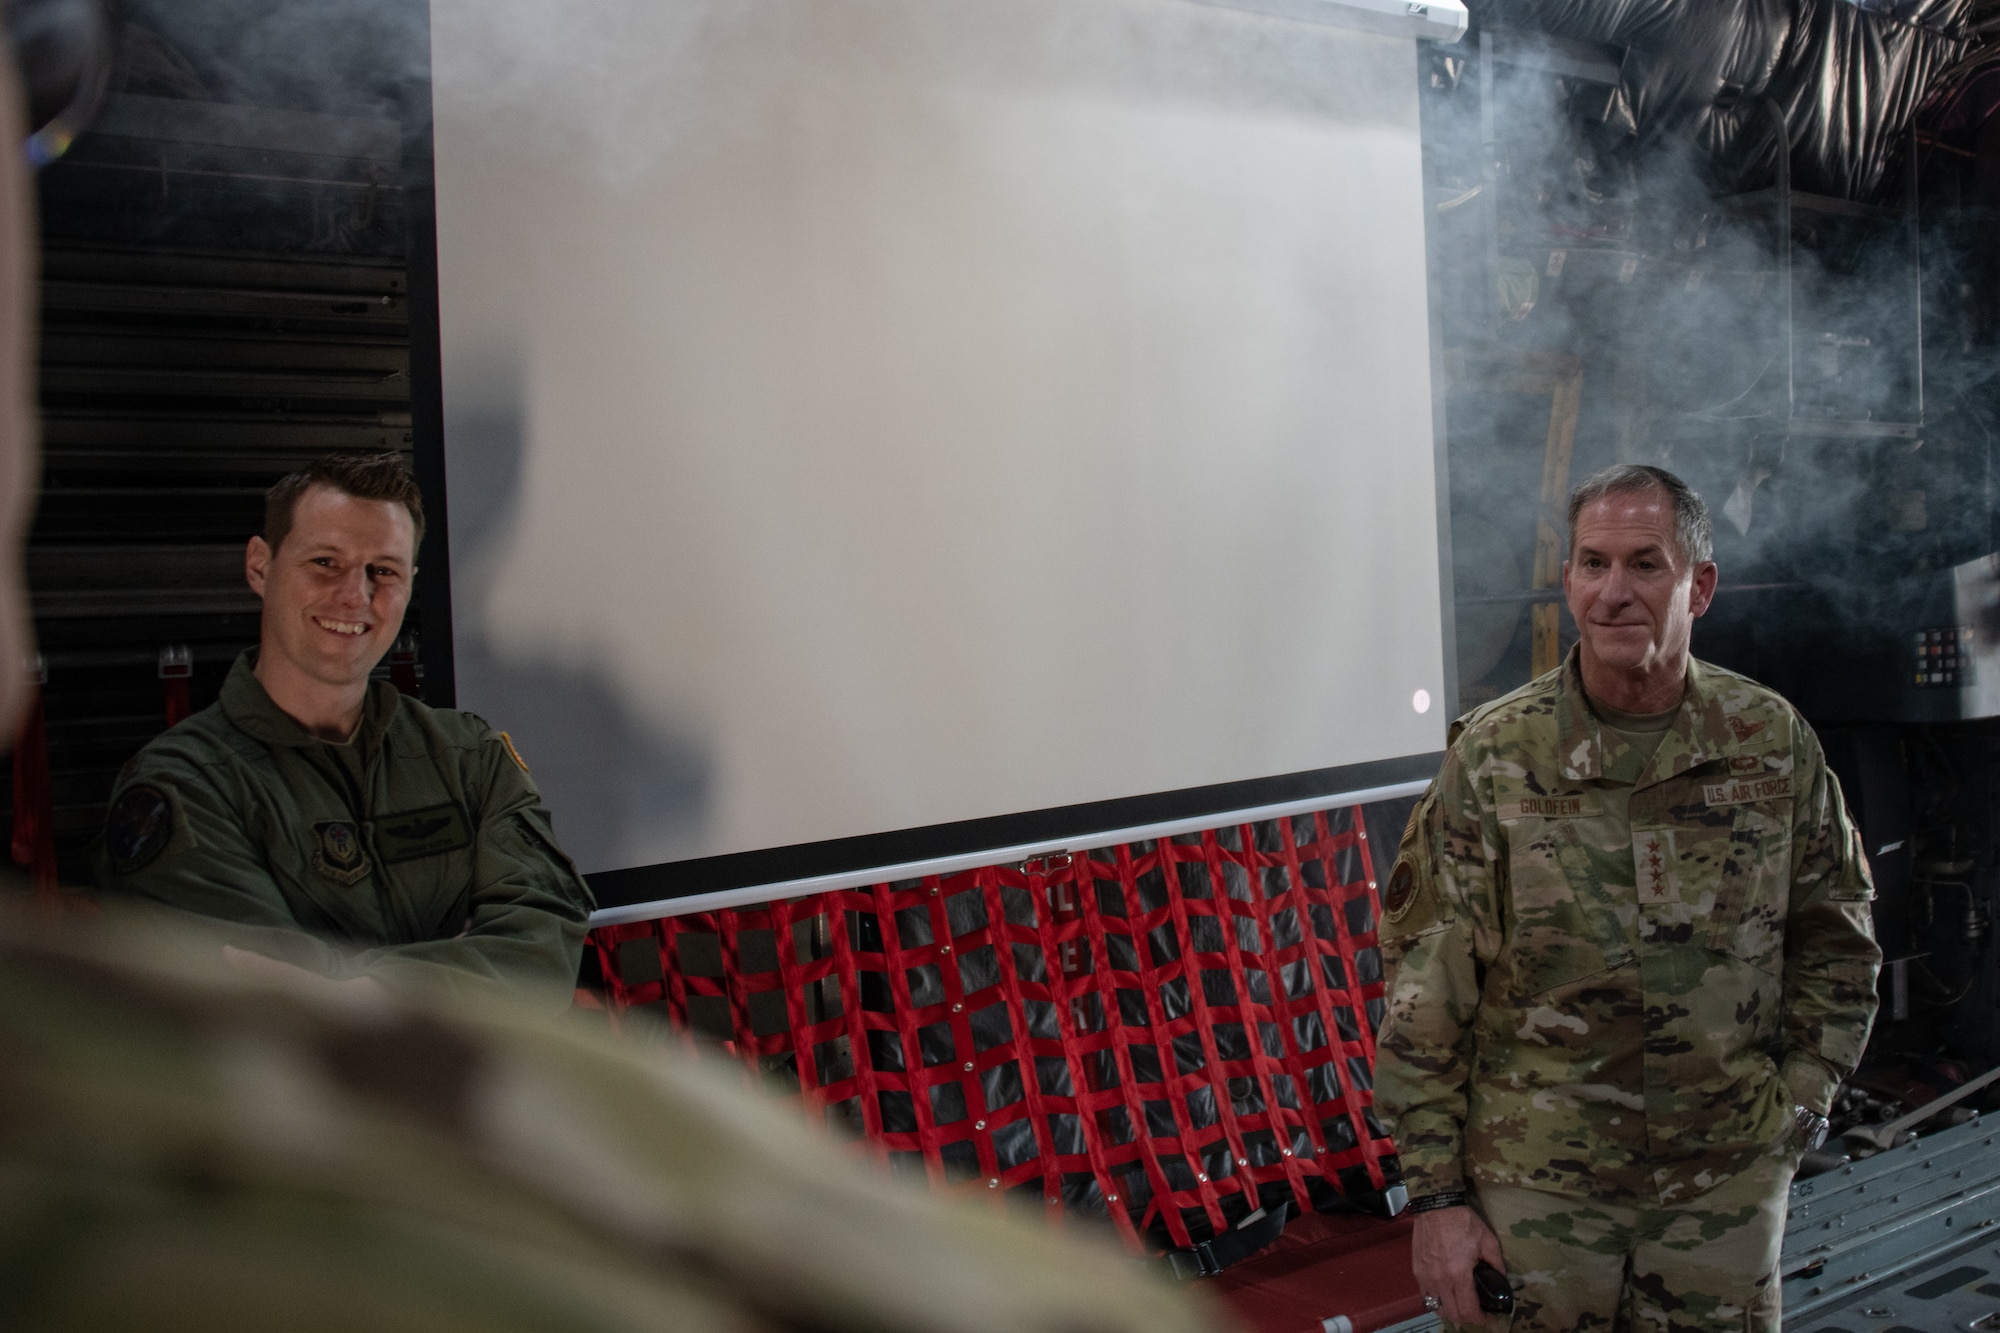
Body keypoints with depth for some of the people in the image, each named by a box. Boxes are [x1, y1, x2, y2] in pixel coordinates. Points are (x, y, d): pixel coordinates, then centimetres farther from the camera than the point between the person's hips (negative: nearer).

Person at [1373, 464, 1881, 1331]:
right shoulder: (1494, 757, -10)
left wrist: (1802, 1099, 2)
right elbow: (1426, 990, -8)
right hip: (1536, 1181, -2)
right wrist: (1436, 1194, -9)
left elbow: (1836, 936, 11)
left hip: (1729, 1175, 2)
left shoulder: (1773, 742, -3)